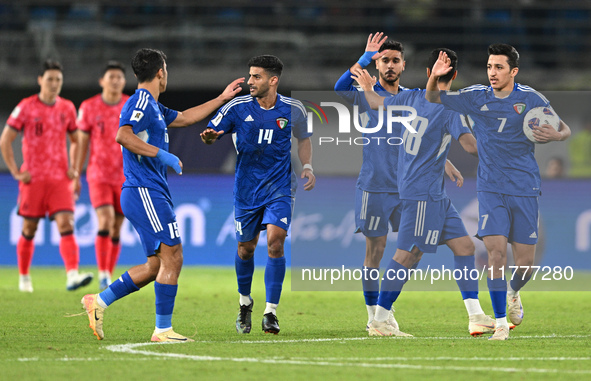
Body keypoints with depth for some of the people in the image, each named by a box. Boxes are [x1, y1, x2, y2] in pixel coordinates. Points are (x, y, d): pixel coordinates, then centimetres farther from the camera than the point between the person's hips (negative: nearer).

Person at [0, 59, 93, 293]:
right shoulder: (26, 107, -3)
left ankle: (72, 275, -26)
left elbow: (75, 140, 22)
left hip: (60, 179, 2)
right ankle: (24, 278, 21)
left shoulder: (67, 108, 8)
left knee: (66, 225, -14)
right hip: (33, 178, -2)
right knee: (29, 230, 6)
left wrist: (74, 169, 9)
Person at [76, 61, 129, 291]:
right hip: (98, 176, -2)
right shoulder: (89, 108, -1)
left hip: (125, 178, 2)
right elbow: (81, 144, 5)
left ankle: (109, 278, 17)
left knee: (116, 230, 5)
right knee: (105, 221, -19)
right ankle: (102, 274, -14)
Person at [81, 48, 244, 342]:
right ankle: (163, 329, -8)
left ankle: (99, 301, 12)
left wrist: (222, 98, 40)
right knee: (172, 257, -10)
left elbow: (184, 118, 36)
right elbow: (123, 135, -25)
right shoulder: (140, 102, -10)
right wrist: (162, 155, -23)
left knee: (156, 266, 10)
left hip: (152, 194, 10)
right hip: (145, 193, -10)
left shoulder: (153, 107, 21)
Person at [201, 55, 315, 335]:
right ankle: (245, 303, 34)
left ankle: (270, 312, -12)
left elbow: (303, 138, 16)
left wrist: (307, 167, 2)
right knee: (246, 247, 9)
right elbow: (212, 132, -2)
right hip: (247, 188, 1)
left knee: (275, 242, -17)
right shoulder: (238, 107, -7)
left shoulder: (293, 109, -3)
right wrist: (209, 137, -26)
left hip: (279, 188, -1)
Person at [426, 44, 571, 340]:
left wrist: (556, 135, -19)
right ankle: (500, 322, -9)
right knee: (496, 251, -16)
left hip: (524, 189, 0)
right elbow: (432, 99, 9)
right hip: (490, 189, 0)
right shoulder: (476, 97, 3)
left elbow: (564, 129, 5)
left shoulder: (530, 98, -1)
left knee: (525, 264, 2)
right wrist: (434, 78, -13)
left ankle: (513, 293, 37)